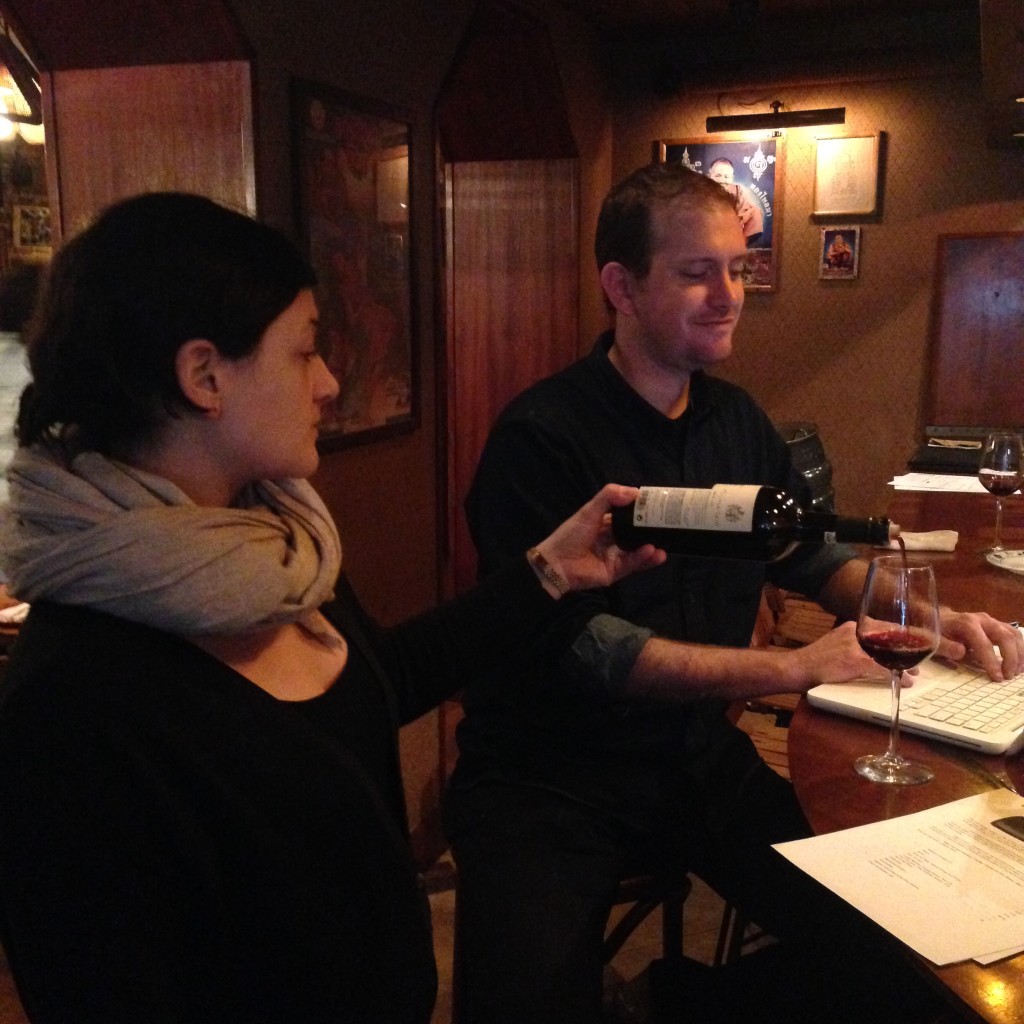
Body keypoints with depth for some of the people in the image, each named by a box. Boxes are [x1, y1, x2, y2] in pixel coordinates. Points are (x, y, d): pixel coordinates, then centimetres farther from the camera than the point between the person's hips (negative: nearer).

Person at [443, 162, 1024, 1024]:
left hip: (699, 753, 6)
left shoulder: (737, 421, 6)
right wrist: (795, 666, -22)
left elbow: (814, 555, 15)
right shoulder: (543, 436, -16)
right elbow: (580, 647, -20)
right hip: (548, 779, -5)